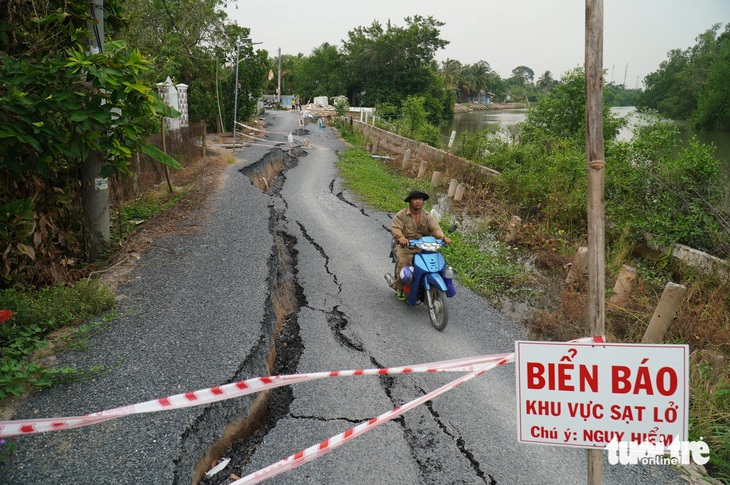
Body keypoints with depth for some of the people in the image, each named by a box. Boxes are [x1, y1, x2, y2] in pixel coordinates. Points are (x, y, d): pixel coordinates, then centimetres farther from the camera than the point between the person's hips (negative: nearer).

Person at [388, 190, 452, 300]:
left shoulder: (427, 216, 10)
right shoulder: (401, 215, -1)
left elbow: (435, 228, -3)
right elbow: (395, 228, -14)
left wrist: (443, 237, -26)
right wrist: (401, 237, -37)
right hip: (405, 246, -3)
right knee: (404, 262, -29)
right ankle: (399, 287, -7)